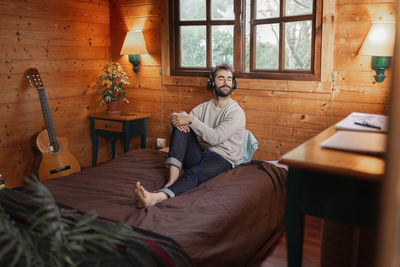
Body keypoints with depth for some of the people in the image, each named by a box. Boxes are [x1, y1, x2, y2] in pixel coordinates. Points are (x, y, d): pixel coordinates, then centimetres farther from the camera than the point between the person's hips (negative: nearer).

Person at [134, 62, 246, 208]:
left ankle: (157, 197, -65)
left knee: (194, 173, -38)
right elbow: (181, 118, 8)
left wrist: (191, 119, -21)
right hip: (200, 154, 6)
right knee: (180, 125, -17)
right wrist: (175, 117, -18)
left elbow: (215, 138, -19)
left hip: (222, 158, -6)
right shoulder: (204, 107, 13)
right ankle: (173, 178, -31)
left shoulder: (237, 112, -6)